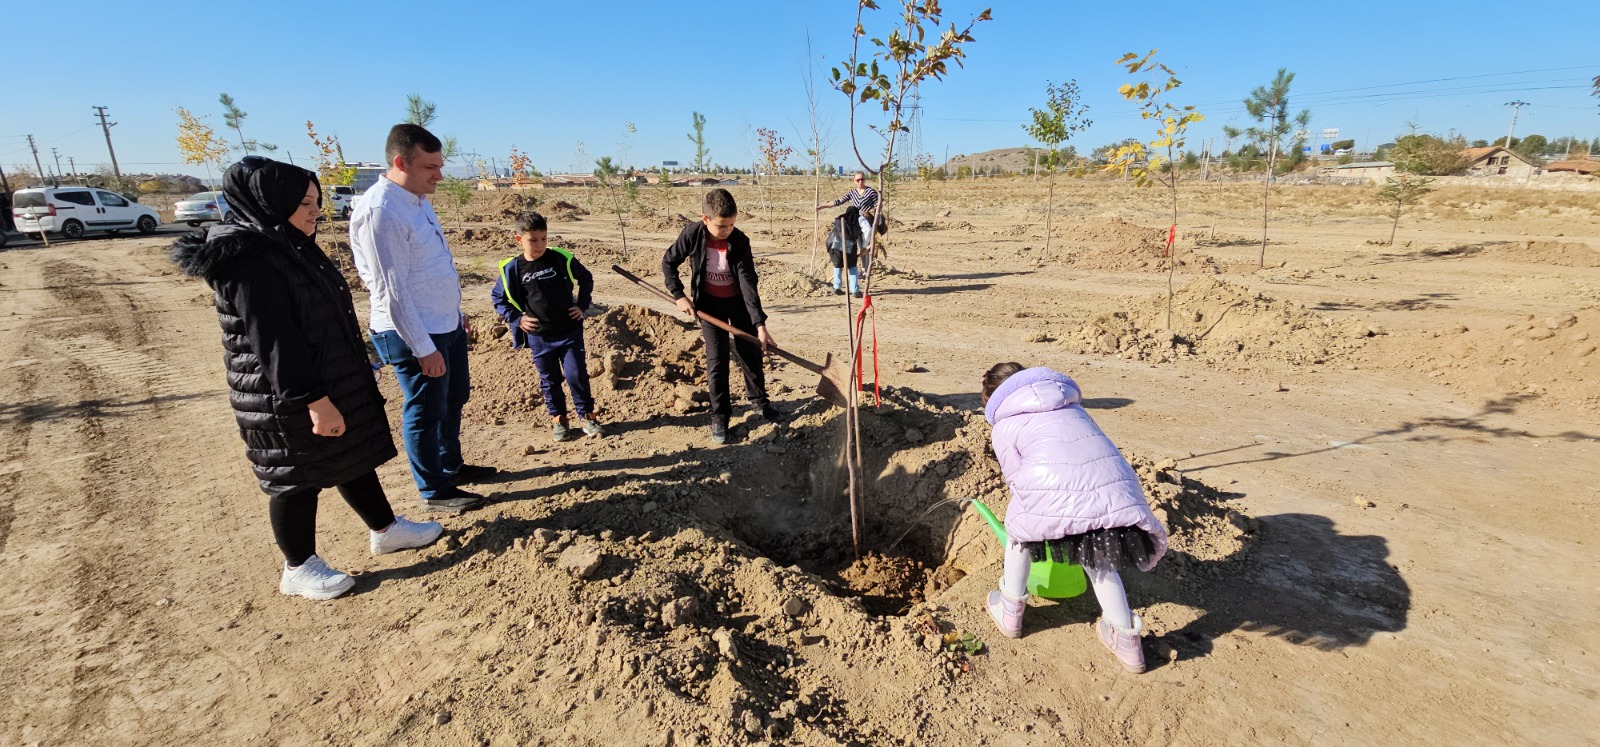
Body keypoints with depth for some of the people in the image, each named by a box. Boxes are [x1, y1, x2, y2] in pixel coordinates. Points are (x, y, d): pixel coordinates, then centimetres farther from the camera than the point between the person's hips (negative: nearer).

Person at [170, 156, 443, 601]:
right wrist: (314, 400, -26)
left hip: (333, 383, 9)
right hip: (286, 400, -9)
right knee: (299, 479, 5)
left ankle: (386, 530, 35)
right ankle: (298, 570, 24)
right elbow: (273, 342, -26)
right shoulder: (250, 261, -22)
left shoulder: (290, 245, 9)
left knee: (355, 456, 18)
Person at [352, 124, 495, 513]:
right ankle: (435, 492, 22)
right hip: (414, 334, -9)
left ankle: (451, 466, 40)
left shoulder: (418, 200, 6)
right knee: (426, 412, 5)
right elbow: (391, 290, -23)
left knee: (454, 399, 21)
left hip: (447, 324, 9)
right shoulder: (378, 211, -22)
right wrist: (423, 348, -21)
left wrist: (456, 313, 19)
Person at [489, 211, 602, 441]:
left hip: (570, 331, -1)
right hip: (539, 336, 1)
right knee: (549, 380, 11)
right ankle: (557, 418, 26)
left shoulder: (562, 258, -5)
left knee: (577, 375, 0)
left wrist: (582, 304, 3)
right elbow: (497, 297, 9)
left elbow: (585, 278, 10)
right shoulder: (512, 268, -4)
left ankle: (586, 415, 16)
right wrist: (515, 319, -2)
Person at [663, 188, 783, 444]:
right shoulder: (692, 235, -20)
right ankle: (719, 416, 10)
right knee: (717, 360, -3)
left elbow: (748, 282, -23)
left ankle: (759, 399, 32)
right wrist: (679, 295, -12)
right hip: (709, 303, -1)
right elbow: (668, 263, -5)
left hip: (738, 300, 1)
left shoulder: (740, 241, -21)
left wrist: (760, 323, -27)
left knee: (751, 352, 10)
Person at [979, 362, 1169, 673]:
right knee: (1097, 558, 30)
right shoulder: (1071, 404, 34)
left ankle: (1010, 612, 36)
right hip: (1113, 481, 5)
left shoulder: (1004, 426, 19)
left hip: (1055, 487, -4)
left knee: (1020, 529, 27)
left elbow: (1016, 480, 17)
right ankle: (1127, 639, 31)